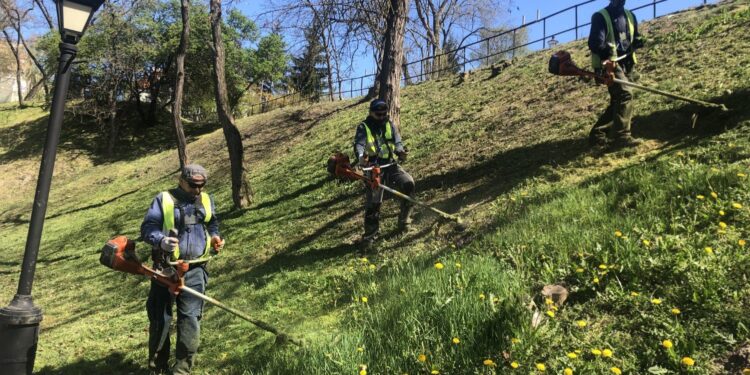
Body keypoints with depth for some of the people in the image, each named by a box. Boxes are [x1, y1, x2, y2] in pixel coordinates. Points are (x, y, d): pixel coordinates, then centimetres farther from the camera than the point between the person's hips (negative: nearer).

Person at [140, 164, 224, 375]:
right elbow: (147, 228, -8)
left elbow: (212, 225, 25)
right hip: (166, 269, -3)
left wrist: (215, 238, 3)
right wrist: (161, 240, -28)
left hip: (195, 271, 3)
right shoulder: (164, 200, -5)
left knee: (190, 320, -1)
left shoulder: (206, 201, 10)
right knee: (160, 319, 5)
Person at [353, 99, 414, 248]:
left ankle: (404, 220, -6)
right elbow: (359, 144, -18)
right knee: (373, 202, -3)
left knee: (408, 183, -22)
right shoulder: (364, 128, -1)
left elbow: (398, 143, -2)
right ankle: (370, 235, 13)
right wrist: (361, 157, -41)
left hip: (390, 165, 3)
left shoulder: (390, 126, 10)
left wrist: (401, 152, -26)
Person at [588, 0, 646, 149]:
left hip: (627, 64, 8)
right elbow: (595, 42, -13)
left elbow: (635, 37, 24)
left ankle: (597, 135, 15)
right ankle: (622, 137, -24)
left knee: (617, 102, 7)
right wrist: (608, 52, -25)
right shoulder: (601, 16, -4)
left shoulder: (630, 16, 17)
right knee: (625, 94, -23)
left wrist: (637, 42, 3)